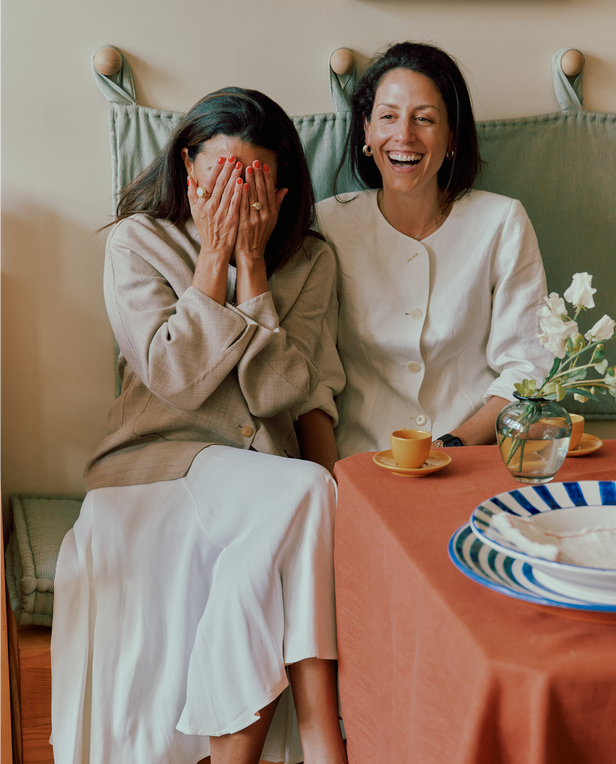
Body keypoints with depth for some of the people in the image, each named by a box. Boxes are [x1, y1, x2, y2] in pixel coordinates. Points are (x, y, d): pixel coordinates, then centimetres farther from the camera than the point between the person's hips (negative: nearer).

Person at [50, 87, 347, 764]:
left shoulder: (309, 261, 6)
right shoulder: (139, 242, 1)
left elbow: (277, 394, -9)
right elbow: (176, 376, -12)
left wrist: (251, 259, -11)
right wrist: (214, 257, -12)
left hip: (260, 472, 3)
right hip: (158, 464, -3)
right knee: (305, 492, -31)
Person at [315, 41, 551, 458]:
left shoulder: (504, 224, 2)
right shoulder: (328, 224, 3)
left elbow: (527, 369, 1)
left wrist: (452, 445, -12)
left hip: (475, 452, 0)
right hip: (361, 456, 1)